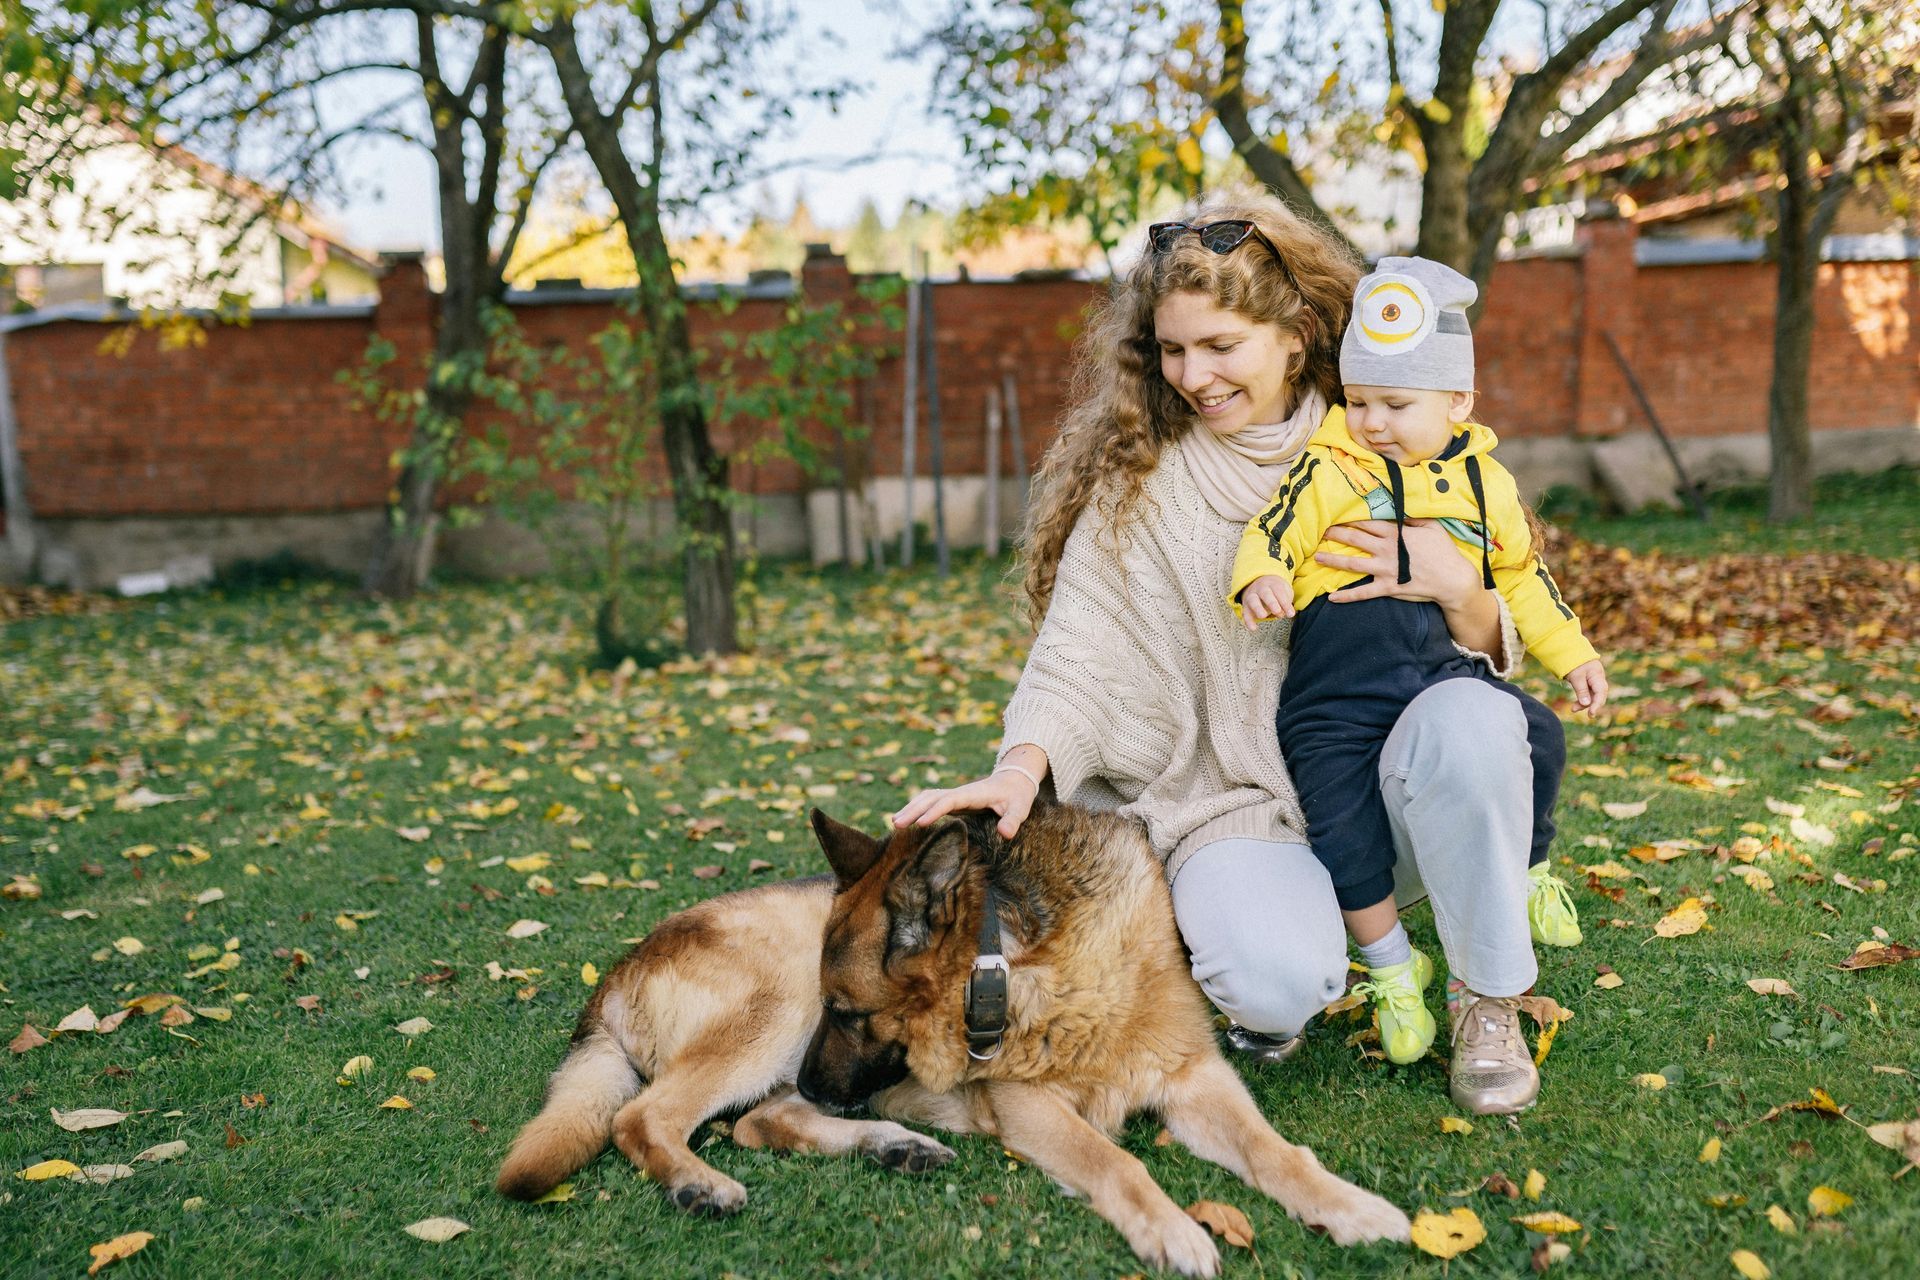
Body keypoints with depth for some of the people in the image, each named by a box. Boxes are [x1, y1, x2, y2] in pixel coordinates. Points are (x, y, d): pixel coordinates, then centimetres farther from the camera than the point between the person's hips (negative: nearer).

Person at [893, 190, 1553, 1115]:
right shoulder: (1136, 484, 0)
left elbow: (1497, 649, 6)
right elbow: (1079, 654, -7)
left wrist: (1456, 590, -18)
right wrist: (1021, 768, -27)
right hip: (1235, 811, -2)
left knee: (1470, 719, -30)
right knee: (1277, 981, -32)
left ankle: (1490, 1001, -6)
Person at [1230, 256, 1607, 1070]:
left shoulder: (1484, 481, 11)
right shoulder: (1329, 469, -1)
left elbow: (1521, 574, 23)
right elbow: (1274, 529, -12)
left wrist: (1572, 655, 21)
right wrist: (1260, 577, -35)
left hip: (1441, 667, 3)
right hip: (1337, 689, -2)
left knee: (1536, 735, -16)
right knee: (1345, 832, -7)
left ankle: (1528, 874, 14)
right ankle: (1393, 971, 18)